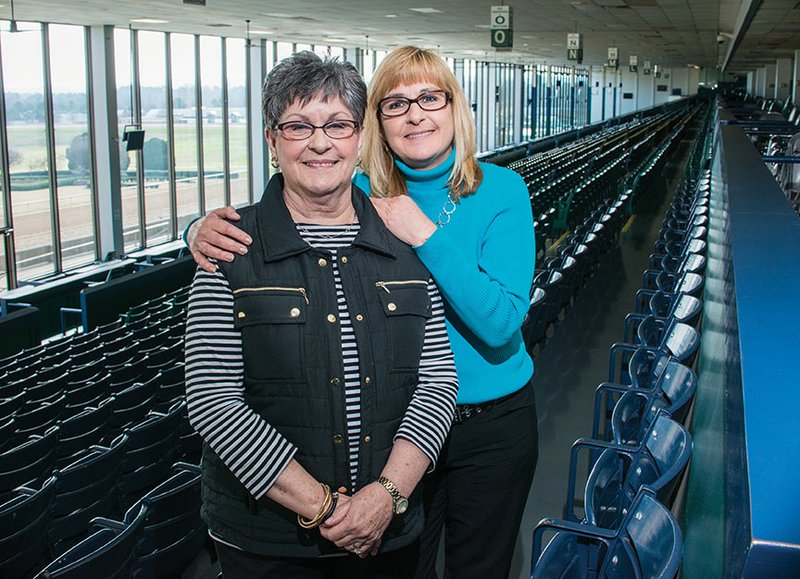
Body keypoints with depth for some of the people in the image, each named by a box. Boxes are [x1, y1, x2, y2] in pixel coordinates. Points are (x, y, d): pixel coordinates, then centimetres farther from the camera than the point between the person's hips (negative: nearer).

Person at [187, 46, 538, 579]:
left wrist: (427, 236, -28)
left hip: (493, 423, -1)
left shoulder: (500, 189, -11)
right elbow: (251, 231, -6)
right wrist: (206, 231, -29)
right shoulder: (362, 195, -7)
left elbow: (501, 324, -21)